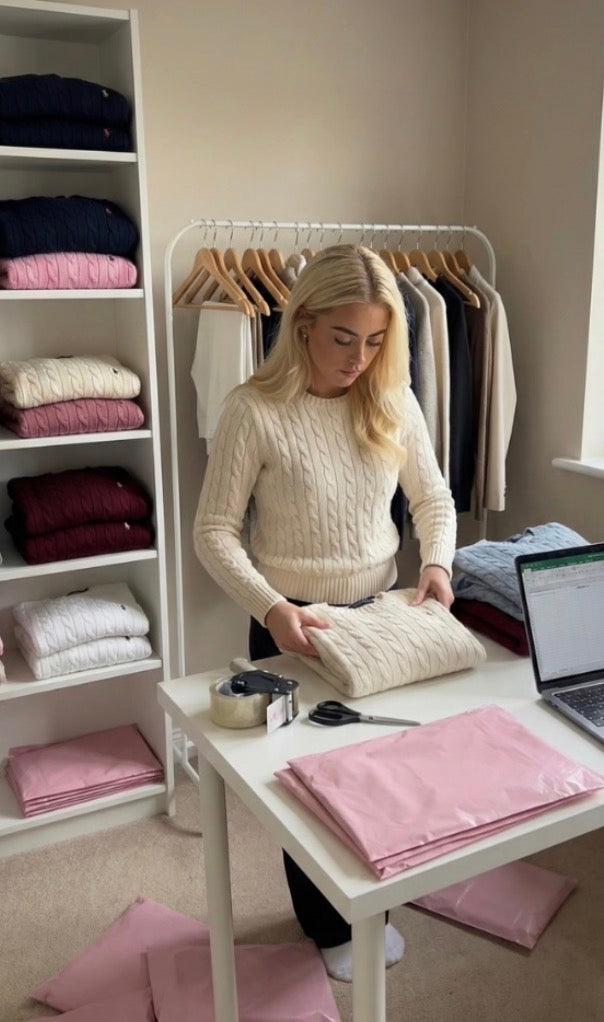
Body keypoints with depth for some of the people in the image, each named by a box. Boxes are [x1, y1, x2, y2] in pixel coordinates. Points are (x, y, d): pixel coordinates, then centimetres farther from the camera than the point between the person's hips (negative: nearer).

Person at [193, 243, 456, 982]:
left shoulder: (393, 401, -5)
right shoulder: (255, 410, -18)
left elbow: (433, 498, 5)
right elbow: (214, 531, -15)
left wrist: (437, 562, -13)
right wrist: (270, 608, -28)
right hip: (294, 624, -4)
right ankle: (327, 924, 40)